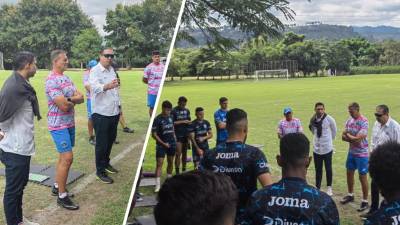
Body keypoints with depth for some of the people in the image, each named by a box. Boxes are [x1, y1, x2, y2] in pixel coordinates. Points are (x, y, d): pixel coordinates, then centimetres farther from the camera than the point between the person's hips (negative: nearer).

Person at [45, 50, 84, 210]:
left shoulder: (67, 78, 10)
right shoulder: (52, 80, -17)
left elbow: (81, 98, 3)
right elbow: (63, 106, -23)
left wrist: (68, 99, -16)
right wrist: (74, 99, -3)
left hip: (70, 123, 9)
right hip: (59, 125, -9)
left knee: (64, 157, 16)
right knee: (67, 158, -9)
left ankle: (57, 186, 31)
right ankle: (62, 196, 2)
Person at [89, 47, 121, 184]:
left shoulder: (111, 70, 11)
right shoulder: (95, 71, -14)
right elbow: (95, 86, -35)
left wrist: (119, 106, 18)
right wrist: (107, 86, -56)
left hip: (114, 112, 8)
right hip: (101, 113, -7)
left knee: (110, 140, 19)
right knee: (101, 143, 0)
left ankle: (105, 163, 37)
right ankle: (100, 171, 12)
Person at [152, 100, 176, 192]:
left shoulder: (170, 117, 4)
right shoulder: (157, 119, -13)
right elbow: (154, 134, -12)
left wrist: (174, 139, 8)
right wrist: (163, 143, -15)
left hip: (171, 144, 6)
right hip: (161, 145, -6)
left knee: (170, 162, 14)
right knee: (159, 163, -9)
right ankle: (158, 185, -8)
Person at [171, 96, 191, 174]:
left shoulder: (187, 111, 10)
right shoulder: (174, 111, -6)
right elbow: (172, 122, -11)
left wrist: (189, 122, -6)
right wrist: (182, 121, -15)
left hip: (186, 135, 5)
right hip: (178, 135, -5)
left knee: (185, 153, 11)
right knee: (178, 153, -8)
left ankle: (184, 170, 21)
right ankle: (177, 171, -2)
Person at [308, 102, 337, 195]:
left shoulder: (329, 119, -13)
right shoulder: (313, 120, -4)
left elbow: (334, 131, 3)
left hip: (327, 148, -2)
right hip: (316, 148, 3)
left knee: (328, 169, 8)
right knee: (318, 170, 10)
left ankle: (329, 188, 25)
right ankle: (317, 188, 22)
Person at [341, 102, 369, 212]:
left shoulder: (364, 122, -20)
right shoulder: (349, 120, 2)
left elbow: (358, 138, -26)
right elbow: (343, 136, 0)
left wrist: (348, 135, -9)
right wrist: (353, 139, -17)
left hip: (361, 153, -7)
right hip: (351, 152, 7)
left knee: (362, 176, 1)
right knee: (349, 173, 17)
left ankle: (365, 201, 13)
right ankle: (350, 195, 36)